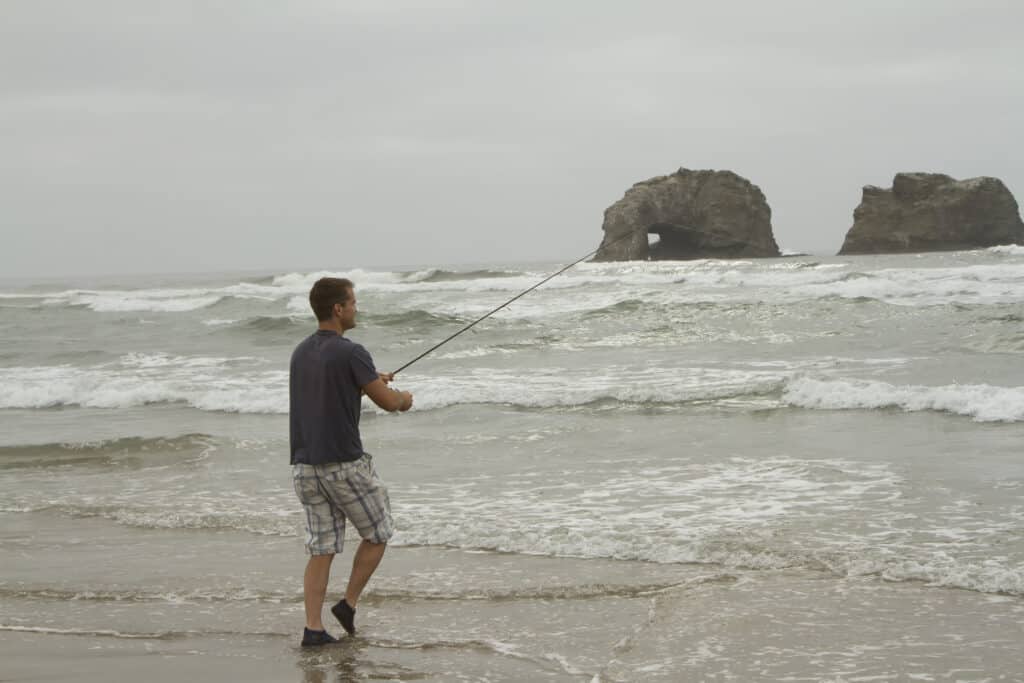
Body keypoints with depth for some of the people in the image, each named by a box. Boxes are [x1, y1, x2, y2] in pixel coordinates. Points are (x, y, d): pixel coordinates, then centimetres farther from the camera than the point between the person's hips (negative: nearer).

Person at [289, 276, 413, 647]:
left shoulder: (301, 352, 10)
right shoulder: (350, 353, -15)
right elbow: (387, 402, -10)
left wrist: (371, 382, 29)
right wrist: (403, 398, 12)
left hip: (304, 464, 7)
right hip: (344, 464, -7)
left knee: (321, 549, 8)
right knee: (377, 534, 13)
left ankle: (313, 627, 2)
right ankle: (349, 603, 12)